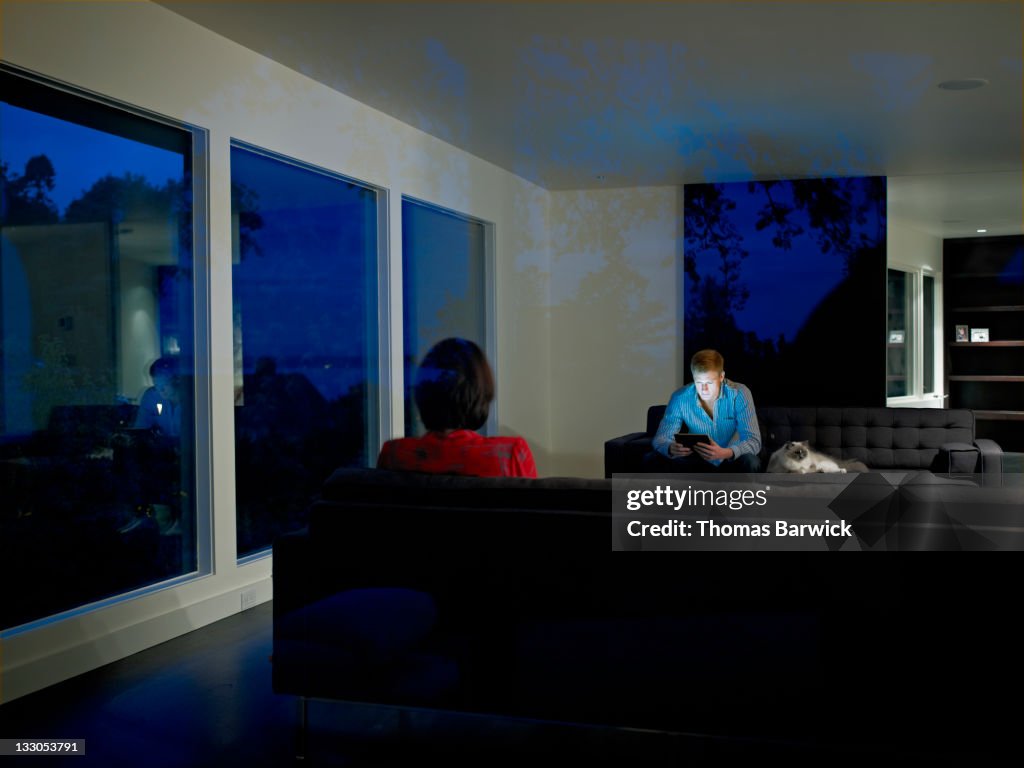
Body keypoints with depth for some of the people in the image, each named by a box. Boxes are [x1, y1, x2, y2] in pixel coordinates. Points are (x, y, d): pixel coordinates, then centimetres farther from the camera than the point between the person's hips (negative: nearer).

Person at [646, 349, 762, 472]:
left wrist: (726, 453, -47)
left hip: (731, 462, -2)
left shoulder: (739, 394, -20)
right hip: (698, 463, 2)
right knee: (652, 460, -20)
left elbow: (753, 441, -25)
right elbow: (661, 438, -13)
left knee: (751, 462, -36)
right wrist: (671, 448, -39)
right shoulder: (680, 398, -15)